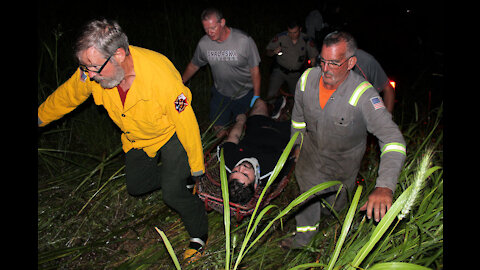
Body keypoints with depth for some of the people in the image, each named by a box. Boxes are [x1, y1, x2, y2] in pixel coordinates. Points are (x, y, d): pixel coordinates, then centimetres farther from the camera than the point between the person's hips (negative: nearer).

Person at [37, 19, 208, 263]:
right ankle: (172, 173, 43)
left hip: (171, 134, -6)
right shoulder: (90, 73, -22)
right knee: (136, 186, 16)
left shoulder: (162, 76, -39)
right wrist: (41, 117, 17)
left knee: (173, 193, -12)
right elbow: (65, 96, 0)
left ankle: (199, 236, 16)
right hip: (137, 140, 6)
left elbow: (186, 124, -28)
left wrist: (196, 165, -17)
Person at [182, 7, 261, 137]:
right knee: (218, 127, 4)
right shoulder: (203, 43, -12)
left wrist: (256, 96, -10)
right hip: (220, 93, 3)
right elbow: (193, 65, 7)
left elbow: (255, 70, -13)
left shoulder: (244, 40, -22)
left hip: (245, 94, -3)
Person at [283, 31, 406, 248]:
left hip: (343, 161, -2)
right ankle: (304, 234, 48)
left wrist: (384, 187, -52)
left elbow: (393, 139, -38)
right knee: (307, 194, 19)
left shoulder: (363, 95, -34)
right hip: (311, 154, 3)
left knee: (336, 200, 22)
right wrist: (297, 144, 13)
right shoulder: (307, 79, -20)